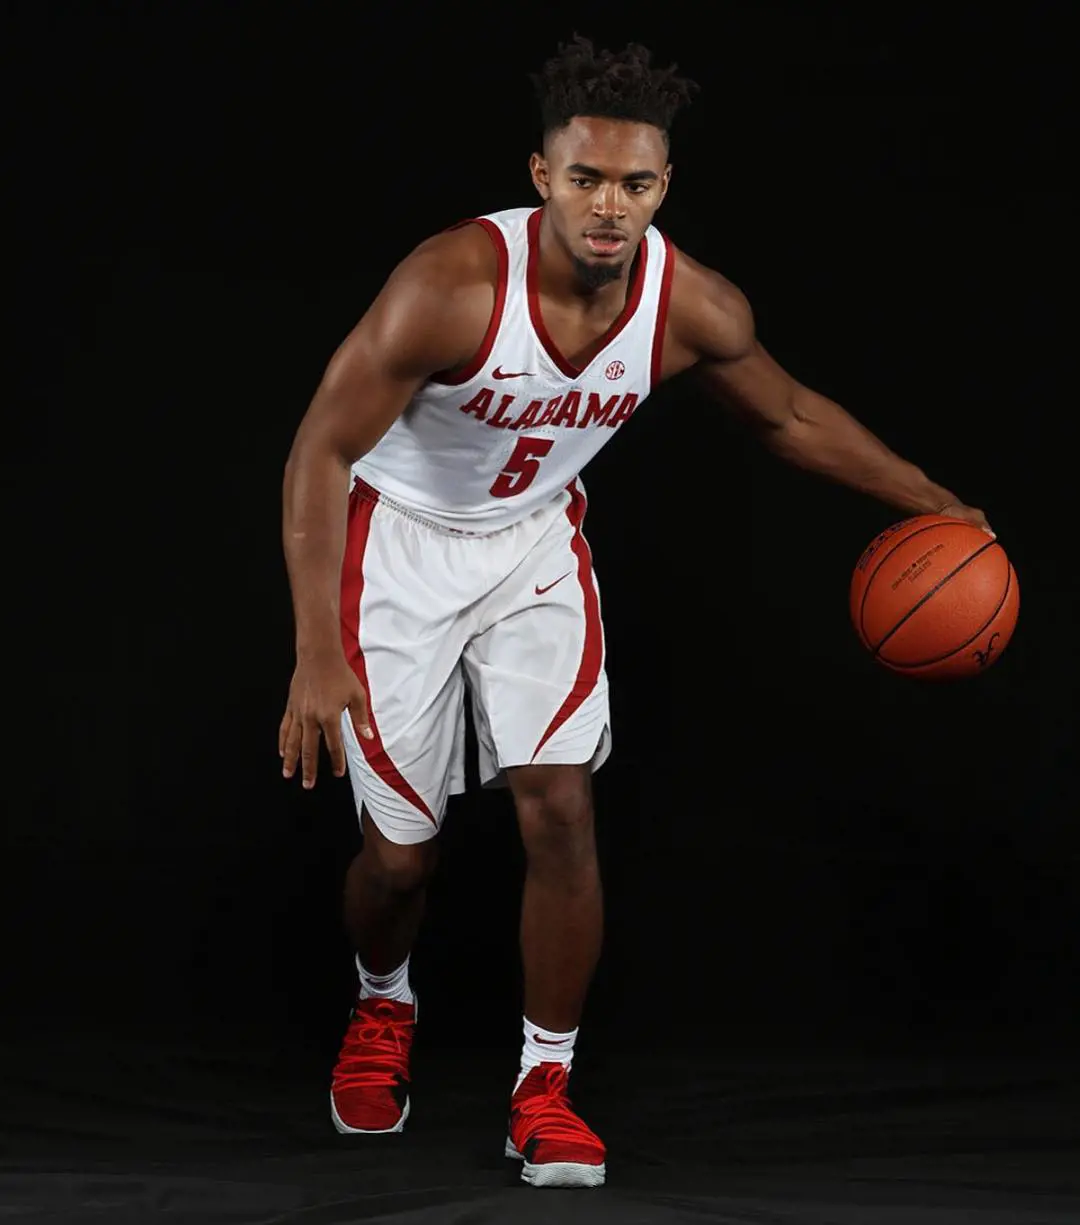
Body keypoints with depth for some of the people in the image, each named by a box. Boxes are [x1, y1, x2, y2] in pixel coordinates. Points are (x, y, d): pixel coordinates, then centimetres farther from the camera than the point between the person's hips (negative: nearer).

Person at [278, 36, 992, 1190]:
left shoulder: (694, 307, -19)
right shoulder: (453, 284, -33)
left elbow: (790, 415, 3)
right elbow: (321, 450, -27)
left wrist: (930, 501, 3)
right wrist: (317, 651, -36)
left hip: (537, 543, 3)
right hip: (402, 541, -3)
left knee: (560, 809, -11)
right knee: (400, 850, 1)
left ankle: (546, 1084, 7)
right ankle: (382, 1003, 37)